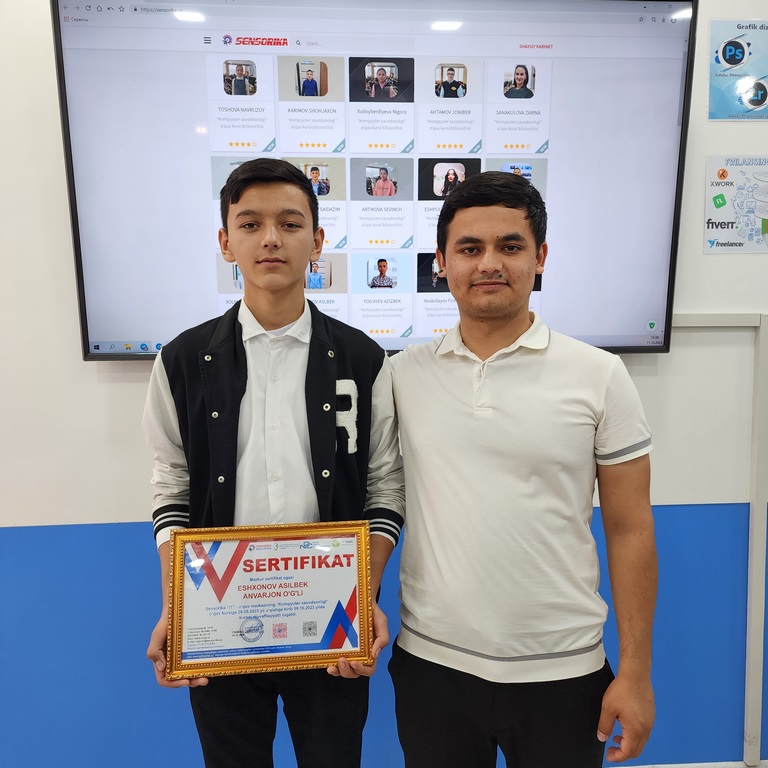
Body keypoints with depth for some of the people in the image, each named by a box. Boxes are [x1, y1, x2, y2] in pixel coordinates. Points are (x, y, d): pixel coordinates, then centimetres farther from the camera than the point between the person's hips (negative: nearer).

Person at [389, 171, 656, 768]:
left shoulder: (599, 376, -7)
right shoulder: (404, 373, -2)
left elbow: (630, 530, -4)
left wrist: (635, 673, -3)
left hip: (562, 672, -1)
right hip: (430, 661, 2)